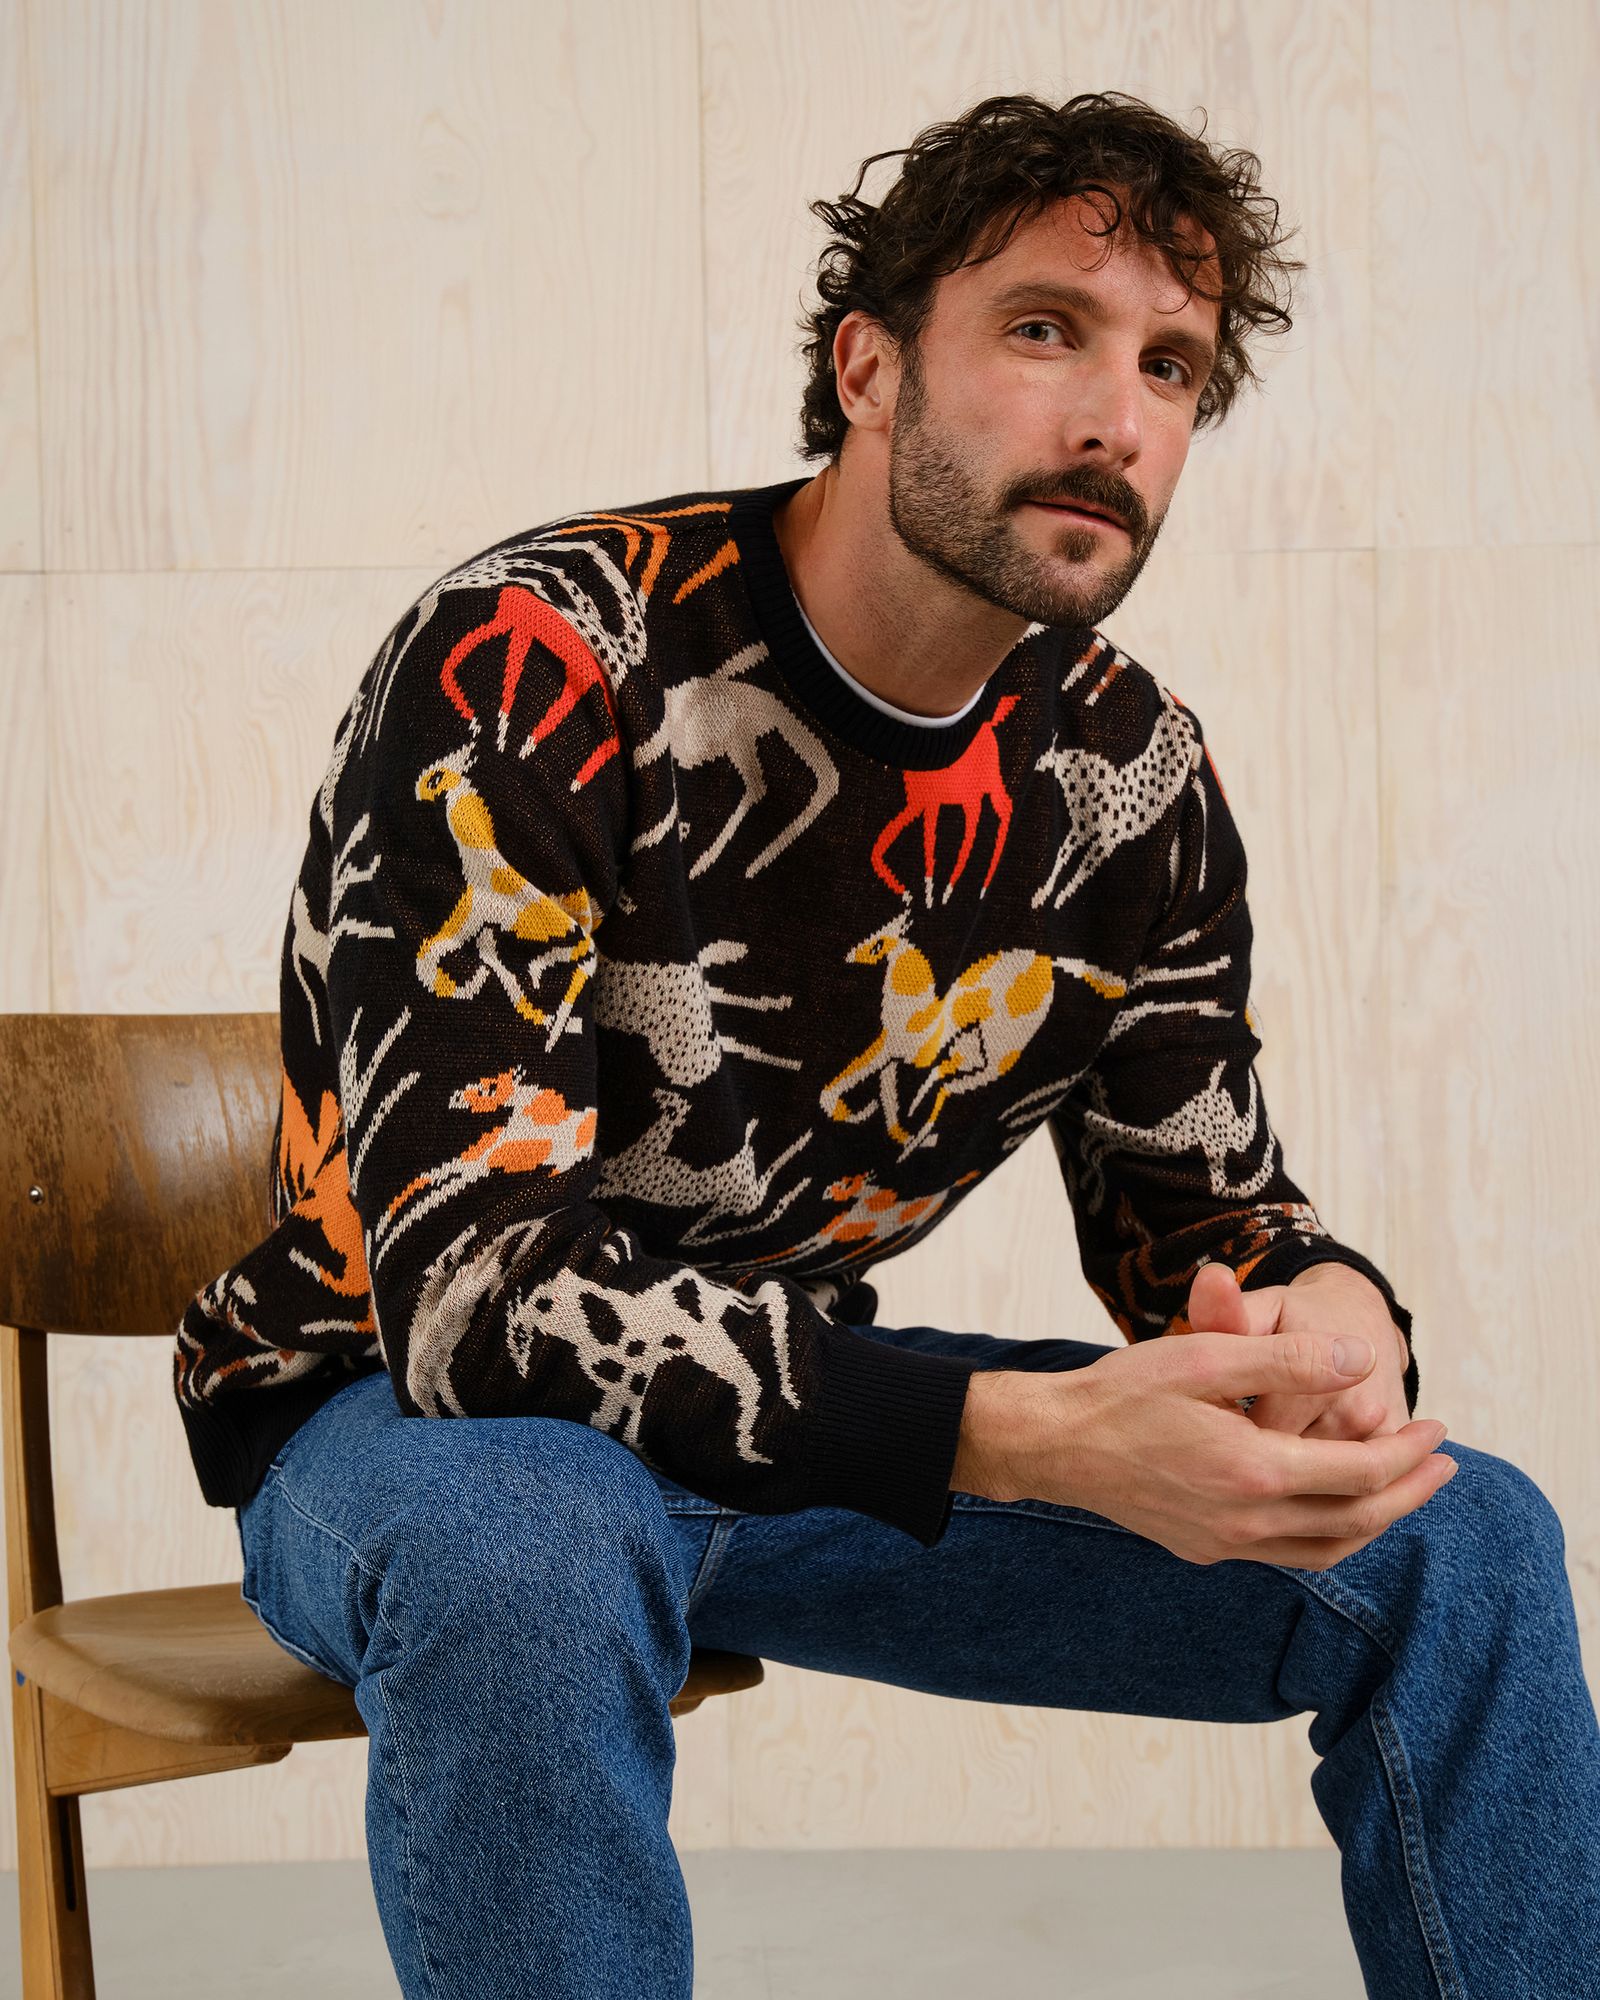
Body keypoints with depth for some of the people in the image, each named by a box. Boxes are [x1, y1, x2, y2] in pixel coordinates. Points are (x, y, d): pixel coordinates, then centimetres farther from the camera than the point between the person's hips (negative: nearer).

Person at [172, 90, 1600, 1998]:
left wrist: (1330, 1317, -24)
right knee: (521, 1556, -42)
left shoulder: (1134, 774, -5)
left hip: (809, 1413, 6)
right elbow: (468, 1281, -32)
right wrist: (1027, 1437, -43)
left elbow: (1199, 1207, 3)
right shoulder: (531, 672, -25)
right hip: (410, 1414, -5)